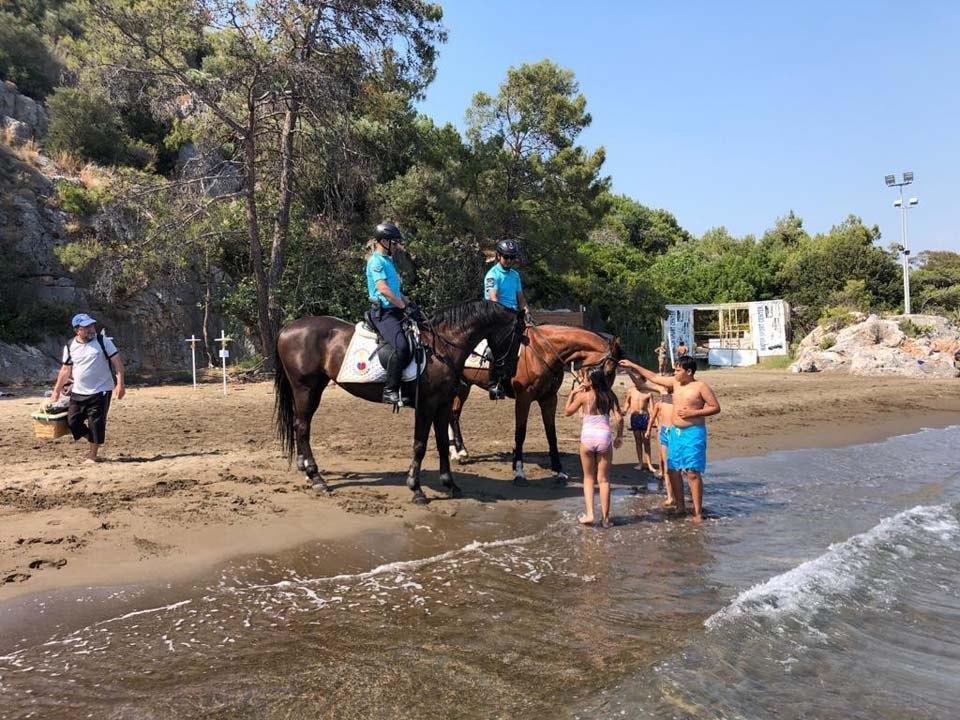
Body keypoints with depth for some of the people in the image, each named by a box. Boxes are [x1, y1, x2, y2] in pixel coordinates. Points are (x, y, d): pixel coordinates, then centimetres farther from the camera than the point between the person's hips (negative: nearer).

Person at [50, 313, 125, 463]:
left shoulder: (103, 341, -5)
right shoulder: (70, 346, 5)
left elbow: (117, 361, -7)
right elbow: (66, 370, 13)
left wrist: (120, 383, -16)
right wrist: (57, 390, 13)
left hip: (101, 391, -4)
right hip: (78, 393, 4)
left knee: (96, 423, -3)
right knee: (72, 421, 2)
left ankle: (92, 455, 11)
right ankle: (91, 440, 28)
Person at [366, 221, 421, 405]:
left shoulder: (388, 260, 21)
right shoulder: (376, 261, -9)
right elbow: (383, 289, -21)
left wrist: (410, 304, 13)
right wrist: (405, 306, -17)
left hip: (395, 311, 10)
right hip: (383, 312, -10)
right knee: (401, 346, -28)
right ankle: (390, 390, -21)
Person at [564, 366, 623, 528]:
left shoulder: (584, 396, -3)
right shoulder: (610, 396, 3)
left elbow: (567, 412, 8)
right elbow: (619, 418, -1)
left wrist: (572, 394, 14)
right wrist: (619, 436, 11)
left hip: (588, 437, -2)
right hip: (604, 437, 2)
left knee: (589, 477, 15)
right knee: (604, 479, 11)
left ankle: (589, 514, 6)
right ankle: (605, 517, 13)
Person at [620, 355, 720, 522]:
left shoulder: (701, 386, -9)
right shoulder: (675, 383, 9)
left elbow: (716, 407, -8)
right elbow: (653, 377, 18)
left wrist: (693, 412, -17)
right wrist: (632, 366, 17)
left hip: (693, 433, -7)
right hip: (675, 432, 7)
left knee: (693, 472, -10)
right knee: (672, 470, 8)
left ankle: (698, 512, -4)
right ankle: (680, 506, 22)